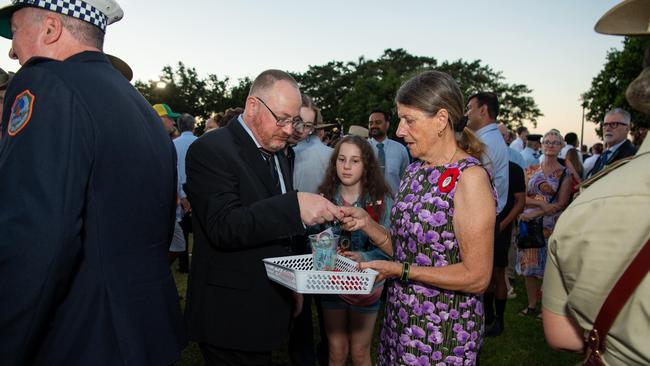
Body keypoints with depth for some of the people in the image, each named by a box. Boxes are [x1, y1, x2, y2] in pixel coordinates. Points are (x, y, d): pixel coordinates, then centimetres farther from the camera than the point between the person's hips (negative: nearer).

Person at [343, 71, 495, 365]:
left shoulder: (469, 177, -19)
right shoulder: (415, 169, 5)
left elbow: (476, 277, -19)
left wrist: (400, 270, -20)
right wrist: (366, 223, -5)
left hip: (442, 331, -7)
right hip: (401, 317, 7)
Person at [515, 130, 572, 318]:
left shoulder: (565, 174, 0)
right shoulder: (533, 169, 8)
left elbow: (561, 204, -7)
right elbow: (523, 197, 2)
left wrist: (534, 213, -16)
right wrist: (541, 203, -17)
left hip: (551, 226, -3)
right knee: (529, 265, 6)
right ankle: (531, 306, 18)